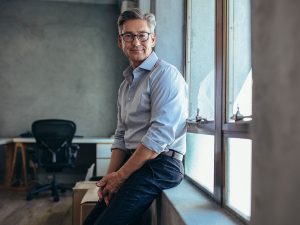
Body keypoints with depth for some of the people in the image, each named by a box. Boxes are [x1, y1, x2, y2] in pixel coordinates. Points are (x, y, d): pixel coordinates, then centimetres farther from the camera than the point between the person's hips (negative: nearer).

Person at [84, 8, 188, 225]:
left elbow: (160, 135, -19)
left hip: (160, 165, -8)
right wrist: (110, 175, 1)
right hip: (133, 164, 8)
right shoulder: (125, 85, 17)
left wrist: (120, 175, -14)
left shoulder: (165, 74, -10)